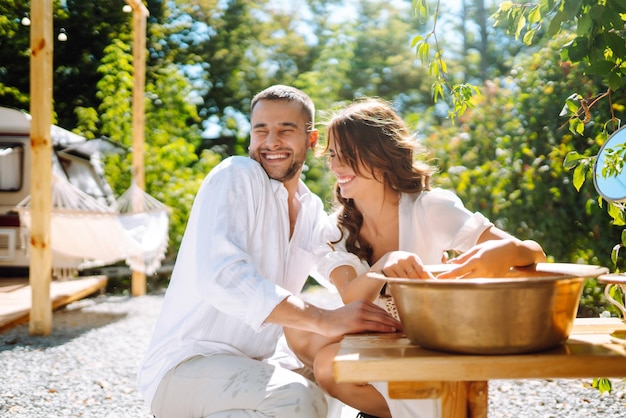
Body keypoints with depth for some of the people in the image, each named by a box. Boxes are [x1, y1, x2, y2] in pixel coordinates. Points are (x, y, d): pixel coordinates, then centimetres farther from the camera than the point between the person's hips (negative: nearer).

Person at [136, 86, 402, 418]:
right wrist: (325, 320, -34)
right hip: (184, 365, -8)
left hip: (250, 365, 8)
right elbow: (220, 275, -26)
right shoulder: (236, 176, -12)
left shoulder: (312, 211, 13)